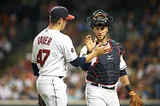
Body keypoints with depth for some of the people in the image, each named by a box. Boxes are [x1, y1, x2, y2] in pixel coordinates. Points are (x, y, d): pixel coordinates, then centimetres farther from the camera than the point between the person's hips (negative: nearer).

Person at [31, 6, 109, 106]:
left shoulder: (38, 38, 11)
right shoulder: (62, 38, -13)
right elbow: (76, 62, -8)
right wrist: (95, 53, 2)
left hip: (41, 81, 9)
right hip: (54, 83, -9)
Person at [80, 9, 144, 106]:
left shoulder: (117, 47, 10)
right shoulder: (88, 48, -7)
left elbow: (122, 71, 19)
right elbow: (85, 67, -26)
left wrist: (130, 91, 18)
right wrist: (89, 51, -39)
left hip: (112, 92, 6)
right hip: (96, 92, -6)